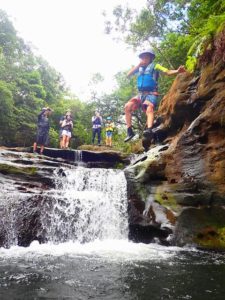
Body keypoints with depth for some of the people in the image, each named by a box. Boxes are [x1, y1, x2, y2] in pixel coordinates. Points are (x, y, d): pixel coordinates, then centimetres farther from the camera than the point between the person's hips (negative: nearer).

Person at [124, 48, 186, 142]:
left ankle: (149, 130, -59)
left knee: (149, 109, -33)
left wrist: (177, 71, -21)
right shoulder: (140, 68, 21)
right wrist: (139, 64, 5)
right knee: (127, 106, -19)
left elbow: (167, 72, -1)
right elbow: (128, 74, 10)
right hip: (140, 94, 4)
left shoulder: (155, 66, 10)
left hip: (151, 93, -4)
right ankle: (129, 131, -15)